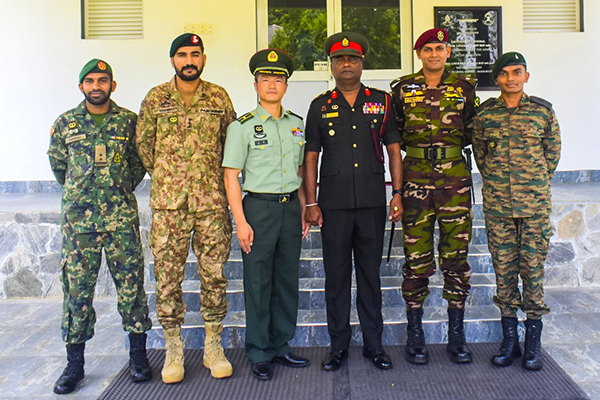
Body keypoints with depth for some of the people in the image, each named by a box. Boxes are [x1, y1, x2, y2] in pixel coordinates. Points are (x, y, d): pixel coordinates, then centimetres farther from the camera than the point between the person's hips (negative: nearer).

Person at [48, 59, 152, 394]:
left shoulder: (129, 121, 4)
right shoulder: (65, 123, 6)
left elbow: (140, 163, 14)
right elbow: (58, 164, 18)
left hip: (122, 219, 0)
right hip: (78, 220, 1)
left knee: (131, 286, 3)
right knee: (77, 290, 5)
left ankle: (138, 355, 17)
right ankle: (75, 364, 17)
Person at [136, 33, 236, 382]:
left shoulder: (219, 98, 6)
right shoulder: (155, 99, 4)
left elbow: (231, 144, 14)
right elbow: (143, 144, 12)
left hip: (213, 202, 1)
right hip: (168, 204, 0)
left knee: (214, 275, 5)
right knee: (168, 278, 3)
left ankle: (214, 347, 20)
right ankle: (173, 350, 18)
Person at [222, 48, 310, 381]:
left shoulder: (297, 124, 12)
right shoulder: (243, 126, -2)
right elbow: (231, 176, -5)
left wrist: (303, 211, 12)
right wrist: (241, 221, -11)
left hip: (290, 207, 5)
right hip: (259, 207, -4)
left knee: (287, 280, 10)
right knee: (258, 283, 2)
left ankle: (280, 347, 25)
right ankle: (259, 355, 16)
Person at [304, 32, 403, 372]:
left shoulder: (381, 101, 8)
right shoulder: (320, 106, 7)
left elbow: (394, 150, 8)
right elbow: (311, 157, 6)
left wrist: (398, 194, 1)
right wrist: (310, 203, 0)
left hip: (372, 203, 0)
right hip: (333, 204, 0)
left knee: (370, 274, 8)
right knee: (336, 275, 6)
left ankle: (373, 343, 21)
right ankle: (339, 345, 19)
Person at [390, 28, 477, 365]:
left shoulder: (464, 87, 9)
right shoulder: (403, 88, 6)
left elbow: (472, 131, 17)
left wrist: (450, 144, 7)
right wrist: (415, 145, 6)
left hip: (455, 176, 1)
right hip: (416, 178, -1)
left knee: (456, 255, 4)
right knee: (417, 257, 1)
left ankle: (457, 334, 17)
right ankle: (415, 334, 14)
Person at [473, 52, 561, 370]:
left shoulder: (543, 110, 2)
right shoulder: (485, 113, 4)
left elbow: (553, 151, 12)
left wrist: (535, 183, 12)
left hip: (535, 203, -1)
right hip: (497, 204, 1)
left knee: (533, 268, 2)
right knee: (503, 269, 5)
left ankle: (533, 342, 14)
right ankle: (509, 338, 18)